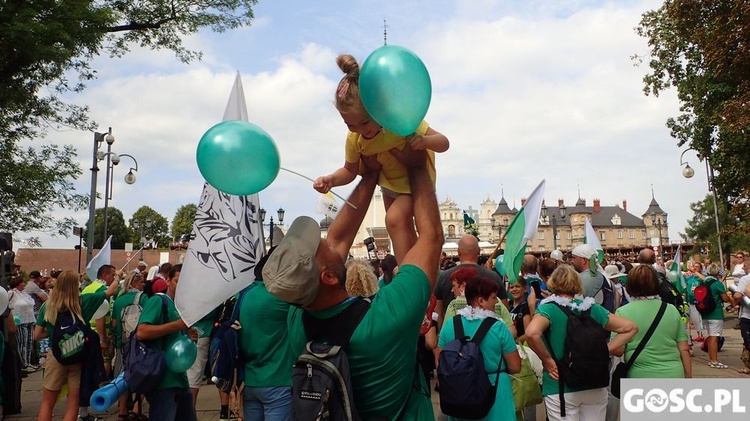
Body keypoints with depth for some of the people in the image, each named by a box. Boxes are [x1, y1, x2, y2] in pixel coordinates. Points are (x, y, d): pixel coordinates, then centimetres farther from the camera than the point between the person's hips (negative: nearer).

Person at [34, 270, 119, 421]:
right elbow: (111, 291, 4)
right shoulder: (83, 301, -8)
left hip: (56, 356, 1)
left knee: (47, 403, 12)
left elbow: (37, 335, -2)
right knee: (73, 403, 9)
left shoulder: (47, 305, -4)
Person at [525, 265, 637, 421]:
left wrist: (547, 360, -15)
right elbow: (630, 327, 7)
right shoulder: (592, 308, 4)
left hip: (560, 389, -4)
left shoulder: (548, 309, -9)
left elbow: (532, 333, -29)